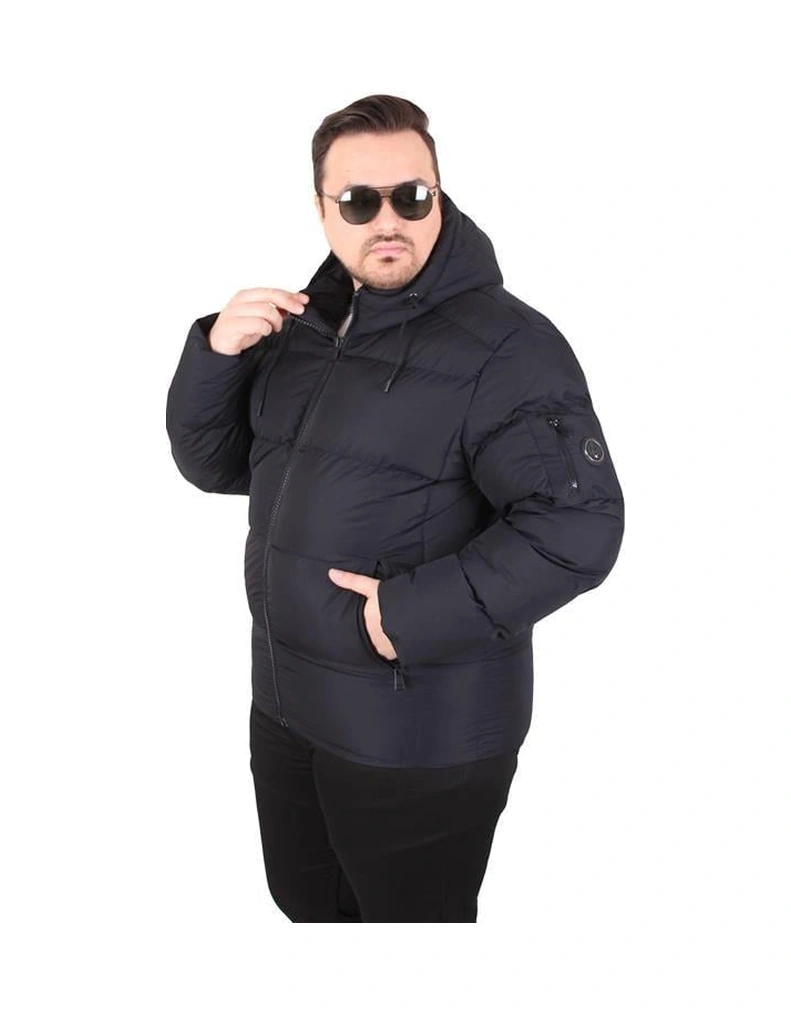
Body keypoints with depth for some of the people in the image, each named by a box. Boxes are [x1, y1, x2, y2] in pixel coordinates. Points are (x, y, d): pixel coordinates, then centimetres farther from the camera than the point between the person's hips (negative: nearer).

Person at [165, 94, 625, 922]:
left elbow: (579, 525, -23)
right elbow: (214, 463, 8)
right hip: (286, 703, 7)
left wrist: (420, 611, -26)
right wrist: (216, 355, -10)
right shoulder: (302, 327, 7)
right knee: (305, 903, 25)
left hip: (423, 732, -7)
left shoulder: (506, 346, -17)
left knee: (409, 914, 14)